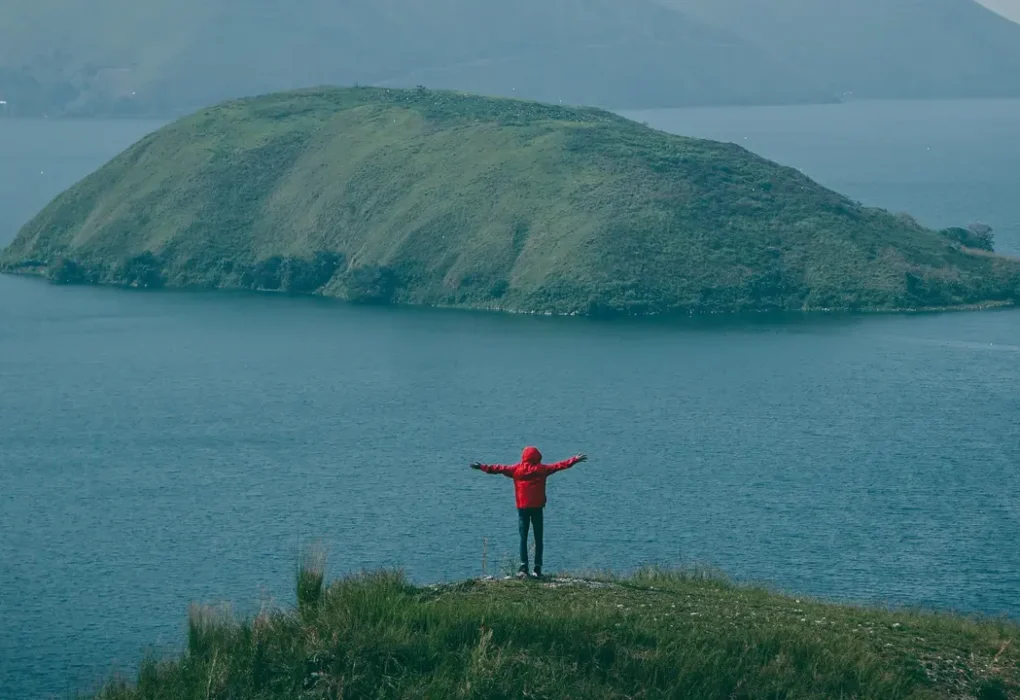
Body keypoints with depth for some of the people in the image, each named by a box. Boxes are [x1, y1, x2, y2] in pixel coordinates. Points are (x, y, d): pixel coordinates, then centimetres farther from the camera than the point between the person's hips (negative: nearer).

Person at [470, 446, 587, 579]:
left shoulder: (516, 469, 1)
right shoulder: (541, 469, -1)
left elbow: (499, 468, 7)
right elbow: (559, 466, 3)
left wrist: (483, 467, 18)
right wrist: (575, 460, 12)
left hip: (522, 508, 0)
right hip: (537, 508, 0)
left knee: (523, 538, 3)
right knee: (538, 539, 5)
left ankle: (524, 566, -10)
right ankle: (538, 568, 0)